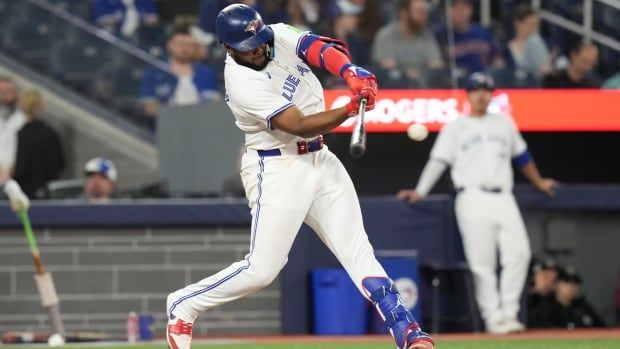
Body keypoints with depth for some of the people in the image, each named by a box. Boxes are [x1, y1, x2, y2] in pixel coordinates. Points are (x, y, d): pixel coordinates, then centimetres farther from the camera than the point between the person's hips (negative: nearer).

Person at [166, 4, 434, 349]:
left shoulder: (280, 36, -1)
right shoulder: (241, 82, -21)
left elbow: (321, 48, -17)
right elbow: (301, 126, -26)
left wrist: (351, 72, -37)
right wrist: (350, 109, -37)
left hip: (320, 160, 6)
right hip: (277, 169, -6)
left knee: (357, 249, -2)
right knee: (262, 269, -7)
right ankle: (183, 305, 14)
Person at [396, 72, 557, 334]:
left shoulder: (504, 123, 20)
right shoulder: (455, 128, 10)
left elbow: (521, 155, 29)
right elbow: (438, 161, 3)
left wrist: (538, 182, 33)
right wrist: (420, 191, -8)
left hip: (503, 199, 3)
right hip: (474, 199, -3)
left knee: (519, 253, -11)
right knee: (482, 263, -8)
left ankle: (508, 313, -5)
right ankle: (493, 319, -6)